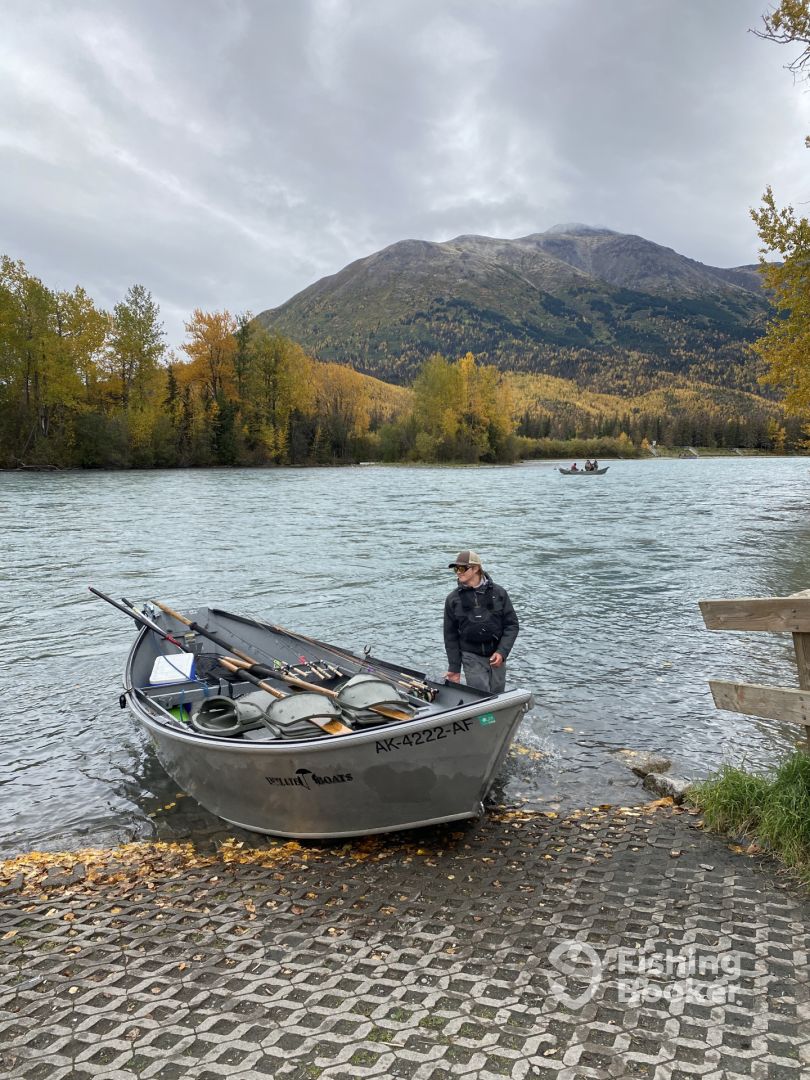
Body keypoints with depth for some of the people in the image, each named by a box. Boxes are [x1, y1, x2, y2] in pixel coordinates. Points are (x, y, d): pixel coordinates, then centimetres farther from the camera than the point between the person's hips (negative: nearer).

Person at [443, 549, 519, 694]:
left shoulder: (498, 593, -1)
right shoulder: (453, 599, 0)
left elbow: (512, 625, 1)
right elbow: (450, 636, 4)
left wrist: (502, 652, -12)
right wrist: (454, 668, 2)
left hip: (496, 656, 1)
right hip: (472, 657, -1)